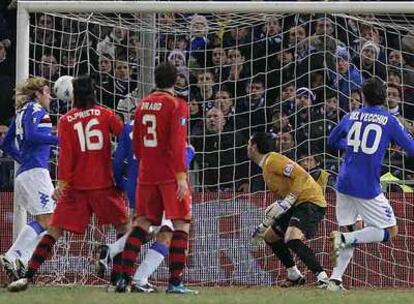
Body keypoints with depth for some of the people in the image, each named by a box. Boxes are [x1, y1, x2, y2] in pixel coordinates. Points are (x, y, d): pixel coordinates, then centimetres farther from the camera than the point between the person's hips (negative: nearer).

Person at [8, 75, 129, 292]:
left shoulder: (66, 121, 1)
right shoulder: (105, 115, 4)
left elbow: (65, 154, -6)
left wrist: (62, 183, -7)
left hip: (76, 185, 0)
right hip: (104, 183, 0)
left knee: (54, 230, -1)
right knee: (124, 228, 13)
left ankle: (28, 276, -11)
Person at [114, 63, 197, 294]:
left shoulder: (143, 105, 11)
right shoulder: (177, 105, -7)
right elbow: (177, 143, -16)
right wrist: (181, 175, -18)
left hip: (147, 175, 6)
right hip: (171, 175, -6)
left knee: (142, 223, 12)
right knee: (181, 223, -2)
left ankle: (125, 278, 6)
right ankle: (175, 281, -9)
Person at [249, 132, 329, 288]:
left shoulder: (273, 160, -11)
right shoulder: (266, 166, 21)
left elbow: (302, 176, -22)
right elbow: (281, 196, 27)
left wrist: (288, 201, -24)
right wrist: (264, 226, 24)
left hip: (310, 200, -11)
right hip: (297, 204, 11)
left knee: (292, 239, -31)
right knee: (270, 236, 21)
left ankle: (322, 276, -31)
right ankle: (294, 276, 27)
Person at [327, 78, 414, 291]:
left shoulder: (351, 117, 10)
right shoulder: (389, 120, -2)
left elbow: (332, 141, 25)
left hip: (344, 183, 5)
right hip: (367, 187, -5)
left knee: (350, 232, 16)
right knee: (390, 231, 4)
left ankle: (335, 279, 3)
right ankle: (344, 239, -15)